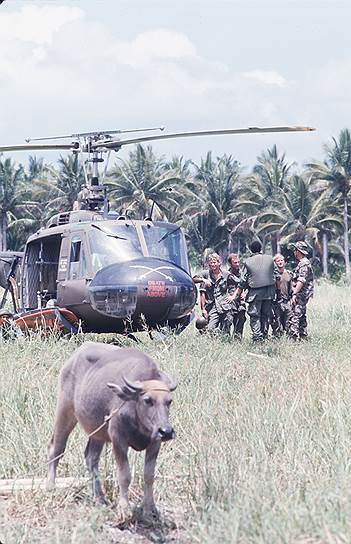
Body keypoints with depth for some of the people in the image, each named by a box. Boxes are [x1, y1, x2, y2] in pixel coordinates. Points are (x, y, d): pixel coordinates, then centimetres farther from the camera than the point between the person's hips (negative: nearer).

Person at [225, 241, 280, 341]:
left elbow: (243, 282, 0)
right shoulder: (270, 259, 4)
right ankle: (264, 335, 13)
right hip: (269, 291, 2)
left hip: (255, 292, -2)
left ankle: (257, 338, -12)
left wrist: (235, 295, 6)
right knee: (266, 315, 12)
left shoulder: (248, 262, 0)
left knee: (254, 315, -1)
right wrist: (279, 288, 21)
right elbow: (276, 276, 8)